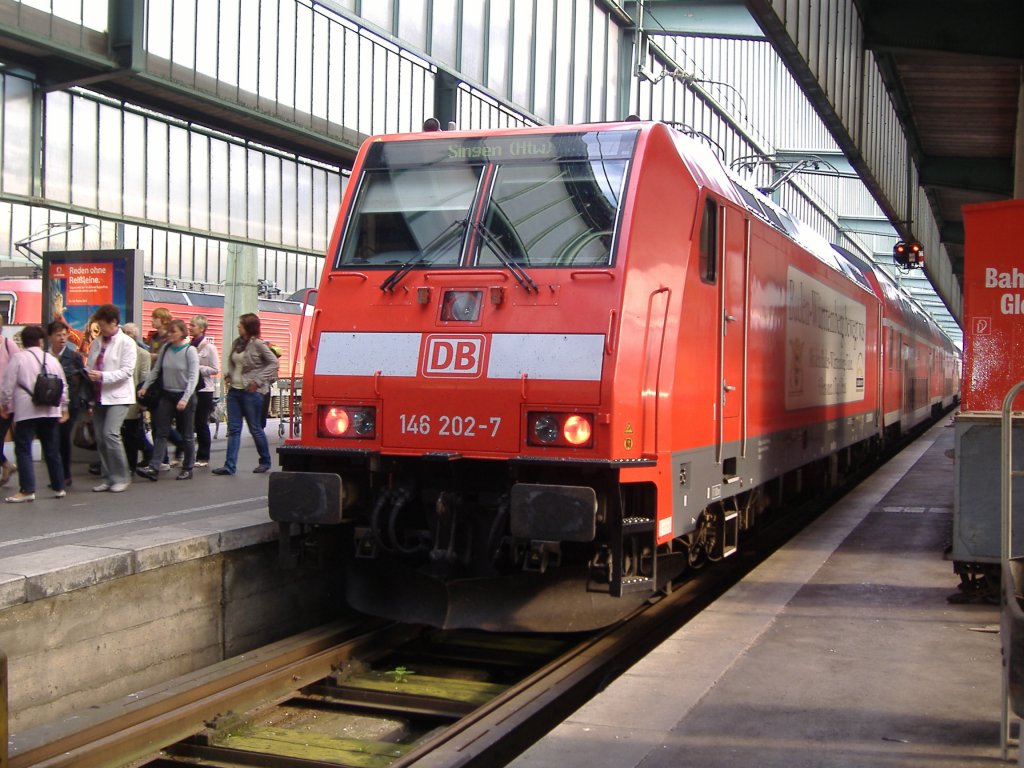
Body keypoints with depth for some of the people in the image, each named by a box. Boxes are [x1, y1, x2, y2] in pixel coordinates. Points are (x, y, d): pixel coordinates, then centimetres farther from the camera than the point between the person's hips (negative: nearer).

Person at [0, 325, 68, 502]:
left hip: (26, 411, -4)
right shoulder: (52, 359, 9)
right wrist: (64, 407, 22)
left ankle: (27, 490, -6)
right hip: (50, 411, 4)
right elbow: (63, 386, 12)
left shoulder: (17, 358, -4)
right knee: (52, 450, 12)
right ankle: (59, 488, 16)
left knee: (23, 450, 0)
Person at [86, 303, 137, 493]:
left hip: (117, 396, -6)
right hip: (98, 396, 6)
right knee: (100, 438, 6)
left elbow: (127, 371, -12)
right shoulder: (97, 342, 12)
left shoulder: (127, 342, -5)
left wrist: (103, 376, -21)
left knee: (111, 434, -17)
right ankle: (107, 478, 15)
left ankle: (121, 477, -6)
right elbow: (90, 366, 15)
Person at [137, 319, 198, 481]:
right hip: (167, 395, 5)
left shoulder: (190, 351, -10)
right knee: (161, 432, -3)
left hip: (184, 396, -4)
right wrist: (144, 387, 7)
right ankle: (154, 469, -8)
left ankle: (188, 468, 17)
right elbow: (156, 370, 14)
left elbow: (193, 377, -15)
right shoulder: (165, 348, 5)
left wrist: (185, 399, -23)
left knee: (186, 435, 5)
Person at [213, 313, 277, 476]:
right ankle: (230, 466, 2)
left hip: (251, 391, -7)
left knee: (255, 428, 3)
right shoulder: (237, 343, 10)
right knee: (233, 429, 3)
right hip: (234, 390, 7)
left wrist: (258, 381, -14)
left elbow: (273, 362, -9)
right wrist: (228, 376, 9)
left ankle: (265, 461, 20)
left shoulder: (258, 344, -10)